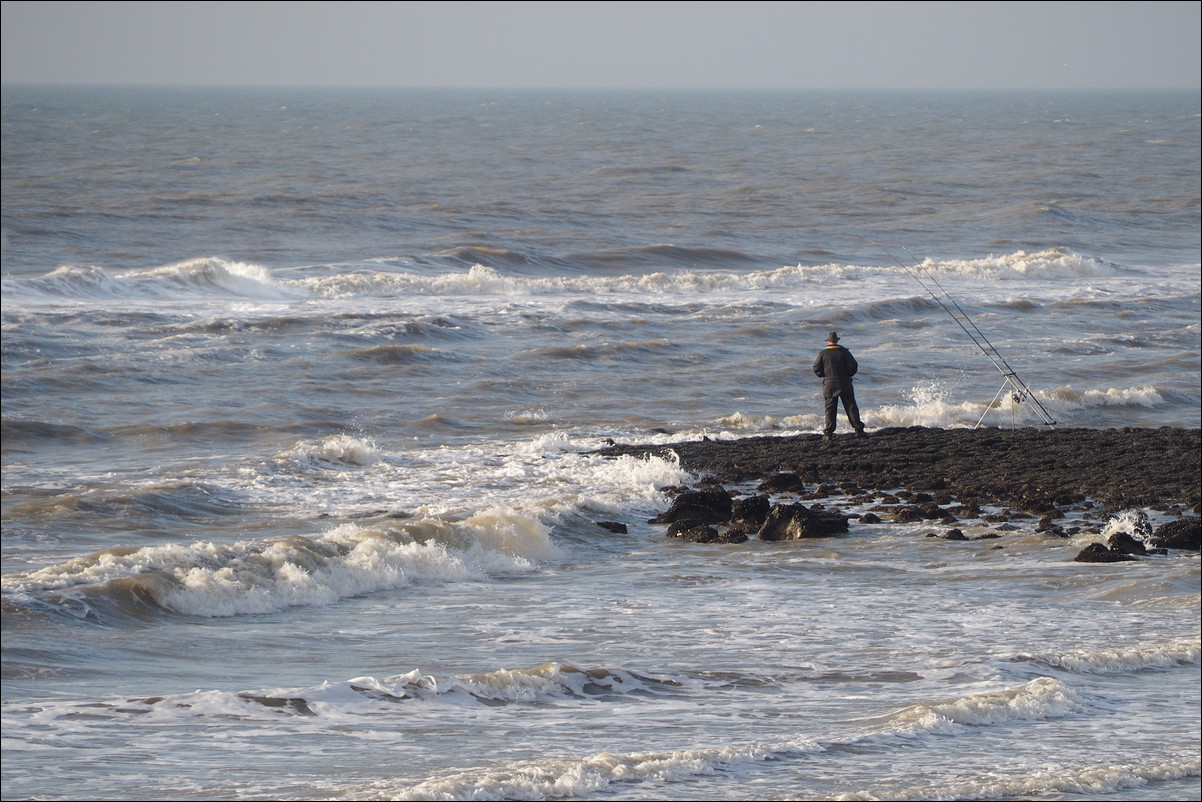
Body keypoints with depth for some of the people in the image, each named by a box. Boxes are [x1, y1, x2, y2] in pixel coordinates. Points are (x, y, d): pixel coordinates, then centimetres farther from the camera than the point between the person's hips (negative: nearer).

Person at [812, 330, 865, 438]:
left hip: (829, 384, 0)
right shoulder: (844, 352, -2)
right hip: (844, 384, 0)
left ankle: (828, 433, -1)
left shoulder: (823, 353, -1)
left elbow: (816, 369, -1)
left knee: (830, 409, 4)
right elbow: (853, 367, -5)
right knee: (851, 407, 4)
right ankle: (858, 430, 1)